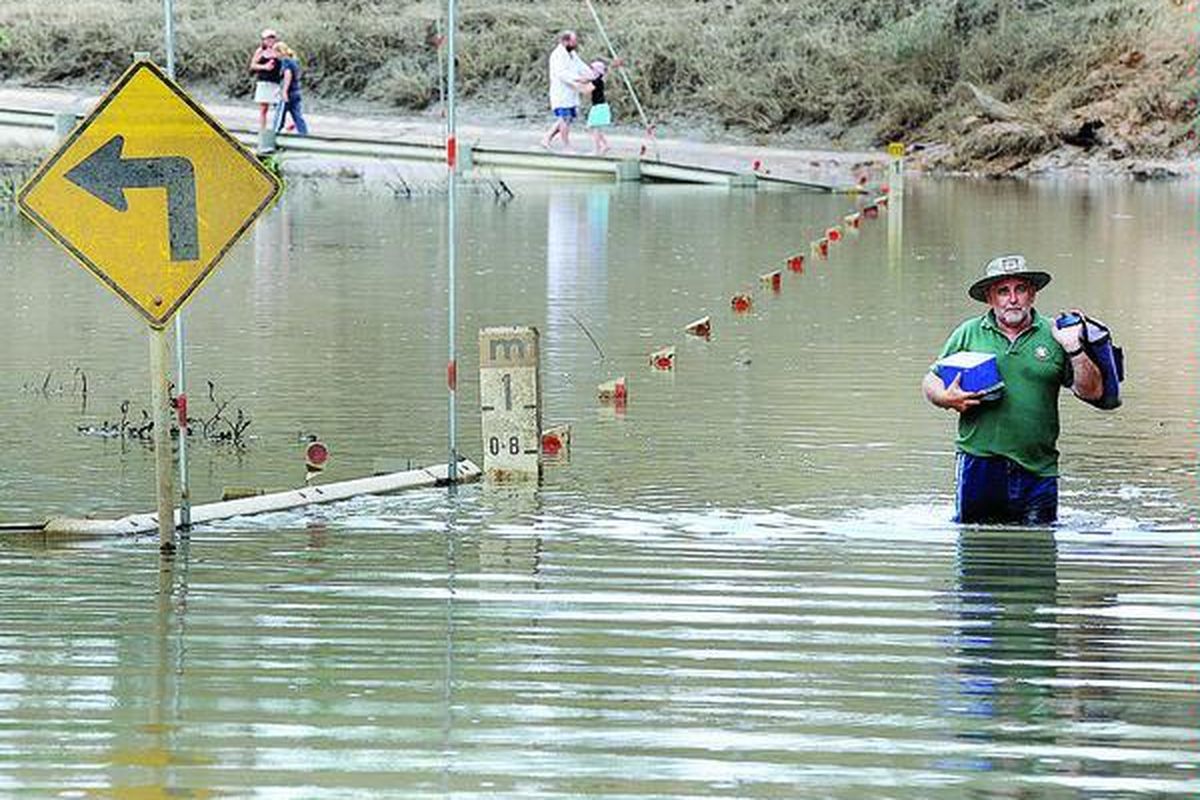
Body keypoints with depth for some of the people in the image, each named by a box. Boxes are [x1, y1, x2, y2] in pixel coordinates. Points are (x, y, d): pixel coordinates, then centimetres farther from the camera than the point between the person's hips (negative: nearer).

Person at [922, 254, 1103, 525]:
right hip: (980, 461, 0)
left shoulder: (1053, 335, 6)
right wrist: (947, 399, -8)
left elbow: (1091, 392, 3)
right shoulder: (968, 334, 7)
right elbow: (932, 381, 14)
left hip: (1038, 469, 0)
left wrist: (1074, 349, -12)